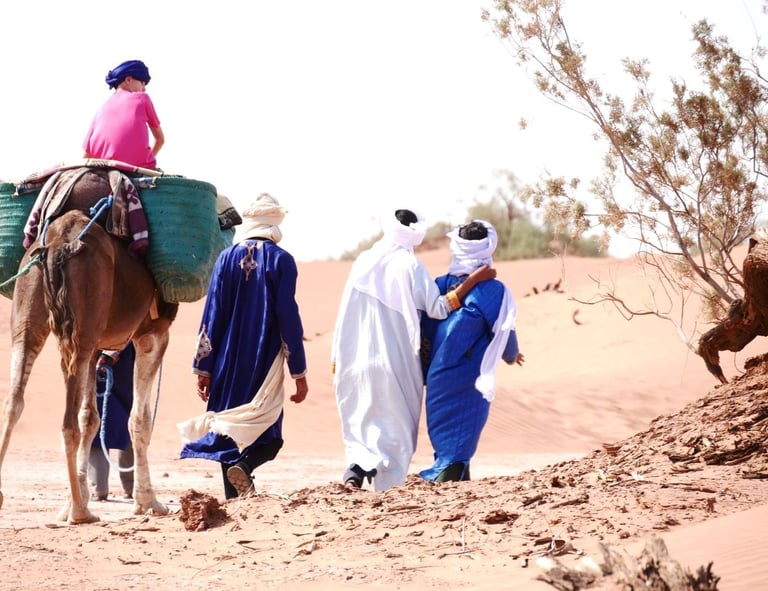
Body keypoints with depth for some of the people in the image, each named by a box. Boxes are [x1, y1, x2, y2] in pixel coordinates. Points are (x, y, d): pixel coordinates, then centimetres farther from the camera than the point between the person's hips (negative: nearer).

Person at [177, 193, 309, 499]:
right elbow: (289, 316, -7)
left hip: (228, 362, 3)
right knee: (267, 437, 5)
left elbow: (212, 313, 2)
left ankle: (235, 497, 5)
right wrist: (299, 372, -2)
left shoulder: (227, 258, 3)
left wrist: (203, 368, 6)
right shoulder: (281, 260, -5)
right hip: (266, 363, -2)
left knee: (227, 425, 11)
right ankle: (246, 464, -25)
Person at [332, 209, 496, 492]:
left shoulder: (363, 261, 4)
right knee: (395, 426, 7)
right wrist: (473, 280, -6)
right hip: (395, 360, -3)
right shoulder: (410, 265, -7)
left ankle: (355, 468, -10)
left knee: (360, 419, 14)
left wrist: (337, 357, 13)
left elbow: (345, 312, 6)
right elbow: (438, 308, -8)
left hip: (356, 359, 3)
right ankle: (387, 486, -2)